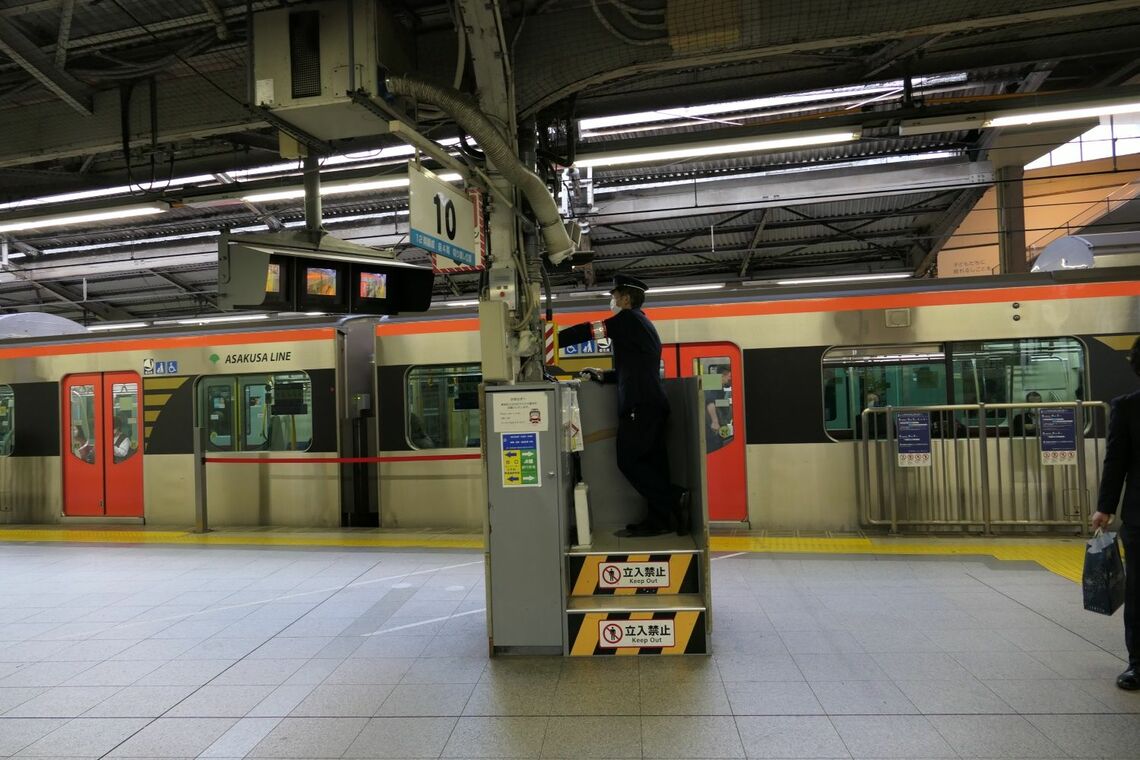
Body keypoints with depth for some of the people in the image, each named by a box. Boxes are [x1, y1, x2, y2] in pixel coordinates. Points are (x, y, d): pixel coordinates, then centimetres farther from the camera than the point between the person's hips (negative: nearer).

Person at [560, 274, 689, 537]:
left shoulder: (629, 319, -5)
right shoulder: (642, 324, 24)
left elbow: (586, 332, -8)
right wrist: (602, 375, 15)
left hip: (640, 405, -10)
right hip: (652, 404, 10)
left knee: (628, 461, -6)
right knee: (651, 461, 8)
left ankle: (675, 498, -8)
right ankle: (659, 519, 10)